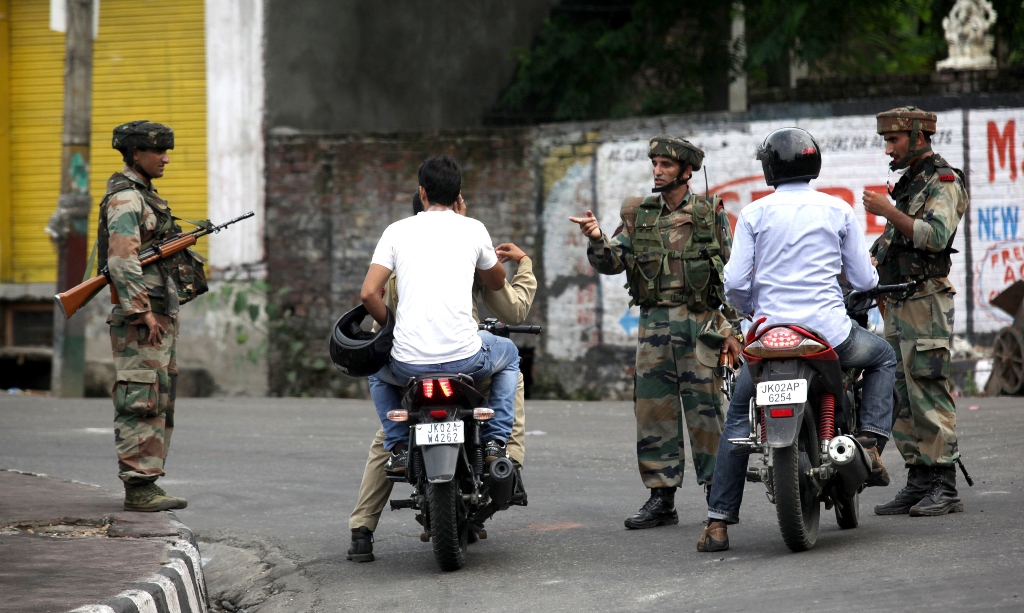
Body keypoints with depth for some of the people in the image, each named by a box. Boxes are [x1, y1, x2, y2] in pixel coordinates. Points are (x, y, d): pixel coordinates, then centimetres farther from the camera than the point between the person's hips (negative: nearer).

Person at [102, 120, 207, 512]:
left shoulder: (144, 196, 20)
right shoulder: (124, 199, -11)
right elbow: (122, 260, -20)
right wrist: (143, 312, -23)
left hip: (160, 315, 10)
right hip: (139, 317, -10)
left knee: (160, 401, 10)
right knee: (141, 401, -10)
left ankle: (146, 483, 14)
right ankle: (138, 487, -10)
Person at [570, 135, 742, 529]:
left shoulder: (710, 213, 4)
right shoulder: (639, 215, 12)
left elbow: (731, 272, 4)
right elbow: (611, 263, 6)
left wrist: (732, 326, -2)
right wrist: (597, 240, -16)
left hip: (699, 320, -4)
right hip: (653, 323, 4)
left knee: (704, 408, -4)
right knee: (653, 409, 2)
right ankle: (662, 499, 8)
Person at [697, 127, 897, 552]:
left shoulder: (755, 214, 2)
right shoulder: (838, 210, 3)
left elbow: (735, 282, -2)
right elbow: (863, 280, 6)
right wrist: (870, 279, 31)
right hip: (829, 332, 0)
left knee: (738, 418, 17)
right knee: (883, 357, 30)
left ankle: (718, 522, 7)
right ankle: (871, 442, 7)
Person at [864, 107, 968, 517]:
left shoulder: (943, 182, -7)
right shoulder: (909, 183, 22)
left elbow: (936, 235, -22)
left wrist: (888, 211, -21)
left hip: (926, 305, -9)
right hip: (897, 306, 9)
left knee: (930, 395, -11)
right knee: (900, 399, 7)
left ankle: (945, 490, -11)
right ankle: (918, 484, 11)